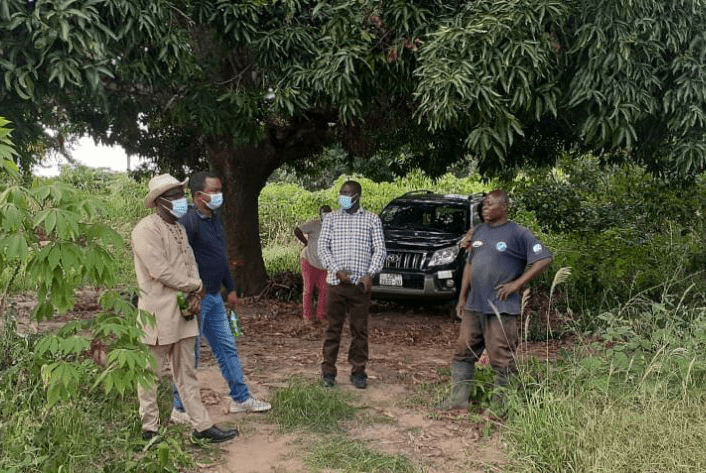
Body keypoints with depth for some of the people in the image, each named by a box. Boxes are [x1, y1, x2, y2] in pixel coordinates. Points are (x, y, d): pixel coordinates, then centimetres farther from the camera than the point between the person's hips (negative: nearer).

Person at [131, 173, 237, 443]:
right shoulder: (146, 230, -13)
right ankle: (150, 430, 19)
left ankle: (201, 426, 18)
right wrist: (196, 286, -9)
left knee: (187, 373, 13)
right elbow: (160, 271, -20)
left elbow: (190, 263, 14)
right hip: (158, 314, -8)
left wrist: (195, 296, -4)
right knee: (151, 375, 5)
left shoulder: (178, 229, 15)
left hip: (183, 311, 8)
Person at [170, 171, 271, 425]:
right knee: (189, 354, 1)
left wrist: (231, 288, 20)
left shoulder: (215, 218, 12)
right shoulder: (188, 221, -18)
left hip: (214, 297, 9)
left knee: (227, 347, 14)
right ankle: (181, 410, 15)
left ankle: (240, 399, 25)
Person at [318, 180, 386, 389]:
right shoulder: (331, 219, 11)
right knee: (333, 328, 3)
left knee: (360, 329, 4)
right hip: (335, 283, 0)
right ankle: (328, 371, 11)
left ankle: (358, 372, 14)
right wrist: (336, 270, -11)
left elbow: (380, 250, 5)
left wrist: (370, 274, -10)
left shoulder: (372, 220, 9)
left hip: (361, 284, 0)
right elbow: (323, 247, 4)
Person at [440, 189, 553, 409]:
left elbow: (544, 259, -9)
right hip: (473, 306, 7)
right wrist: (462, 296, 15)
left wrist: (517, 283, -12)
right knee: (463, 351, 10)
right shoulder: (478, 231, 14)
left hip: (501, 308, -6)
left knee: (502, 358, -2)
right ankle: (458, 398, 20)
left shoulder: (518, 234, -6)